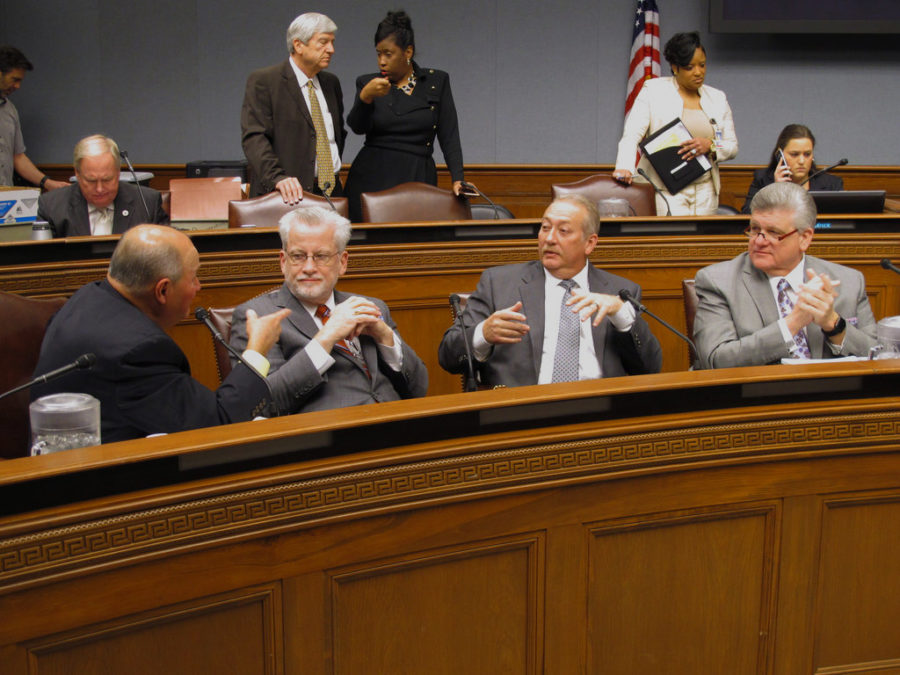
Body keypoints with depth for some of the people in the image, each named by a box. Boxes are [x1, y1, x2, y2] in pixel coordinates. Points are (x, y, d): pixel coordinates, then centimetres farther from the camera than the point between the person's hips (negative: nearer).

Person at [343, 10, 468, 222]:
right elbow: (358, 127, -8)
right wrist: (366, 97, -26)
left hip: (418, 180, 0)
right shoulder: (368, 83, 9)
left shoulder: (437, 81, 7)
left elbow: (449, 136, 2)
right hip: (372, 179, 0)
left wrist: (457, 179, -10)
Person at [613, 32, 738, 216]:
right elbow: (632, 134, -7)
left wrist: (711, 146, -8)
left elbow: (732, 147, 15)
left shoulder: (717, 98, 14)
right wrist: (624, 167, -25)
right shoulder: (653, 90, 3)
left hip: (705, 191, 4)